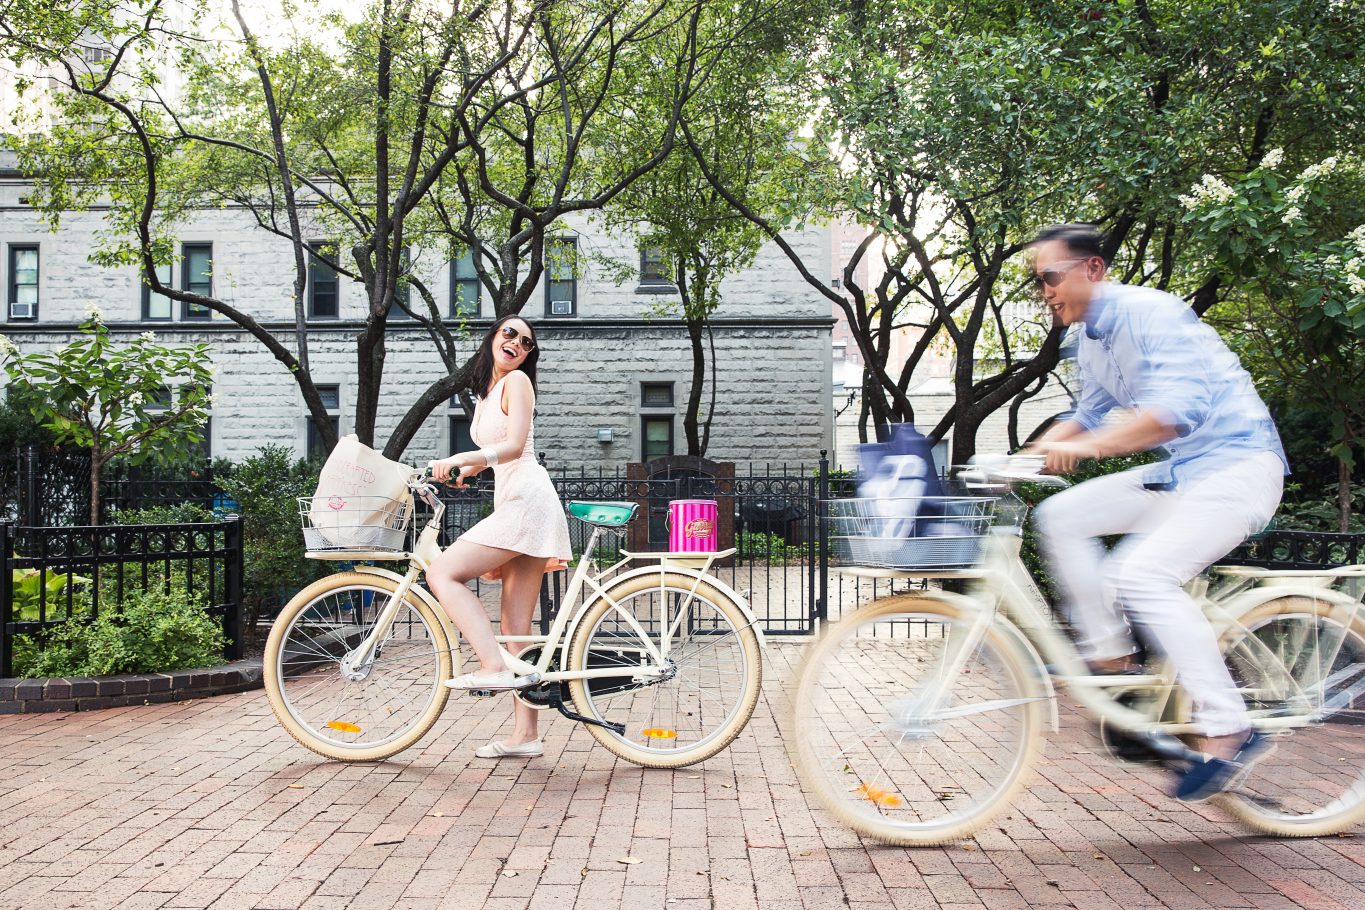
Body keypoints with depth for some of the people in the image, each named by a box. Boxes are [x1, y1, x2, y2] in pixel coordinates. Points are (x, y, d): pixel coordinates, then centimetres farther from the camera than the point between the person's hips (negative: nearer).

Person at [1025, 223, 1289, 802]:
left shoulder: (1148, 313, -17)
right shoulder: (1089, 339, 12)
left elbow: (1177, 407, -31)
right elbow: (1090, 414, 23)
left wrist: (1086, 447, -39)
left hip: (1237, 464, -9)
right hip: (1180, 473, 9)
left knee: (1143, 574, -25)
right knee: (1061, 517, -3)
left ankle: (1229, 731, -14)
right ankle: (1109, 655, 4)